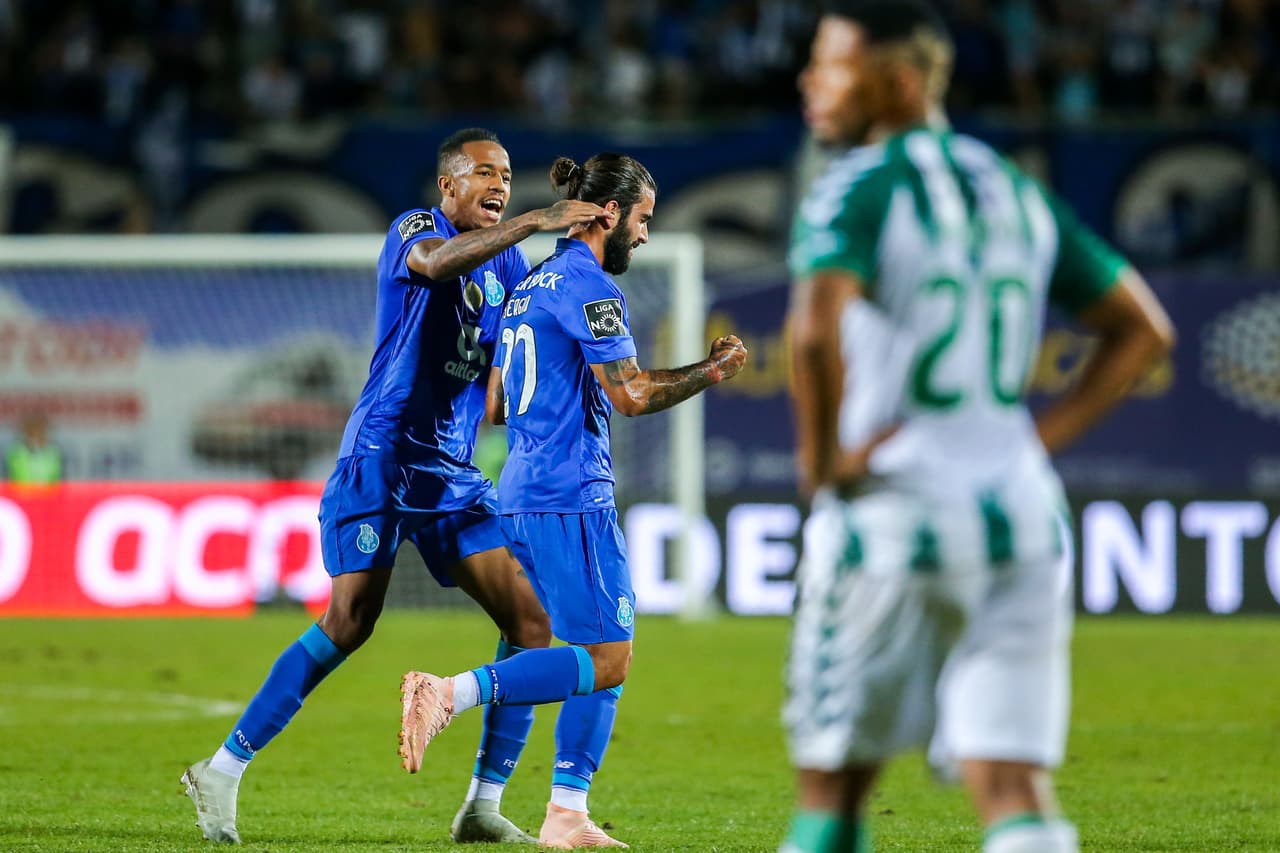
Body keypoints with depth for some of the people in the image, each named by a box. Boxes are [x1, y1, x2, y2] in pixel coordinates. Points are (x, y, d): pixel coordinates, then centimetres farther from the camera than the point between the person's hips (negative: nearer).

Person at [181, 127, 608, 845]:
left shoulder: (506, 260, 16)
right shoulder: (415, 229, -6)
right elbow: (435, 261, -30)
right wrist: (537, 222, -37)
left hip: (454, 474, 7)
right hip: (383, 455, -7)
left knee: (530, 621, -3)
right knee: (351, 621, -16)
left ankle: (485, 807, 4)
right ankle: (223, 772, -7)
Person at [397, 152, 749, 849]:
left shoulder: (532, 284, 19)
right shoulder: (589, 284, -10)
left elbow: (495, 404, 25)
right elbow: (631, 394, -14)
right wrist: (710, 372, 1)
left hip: (520, 496, 10)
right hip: (570, 497, -10)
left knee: (604, 658, 11)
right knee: (604, 660, -9)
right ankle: (448, 694, -18)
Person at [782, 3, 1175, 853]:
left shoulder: (856, 191, -8)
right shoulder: (1015, 191, 14)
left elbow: (815, 330, -27)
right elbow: (1144, 331, 20)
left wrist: (822, 457, -13)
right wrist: (1043, 435, 14)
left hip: (890, 524, -5)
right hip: (1018, 518, 5)